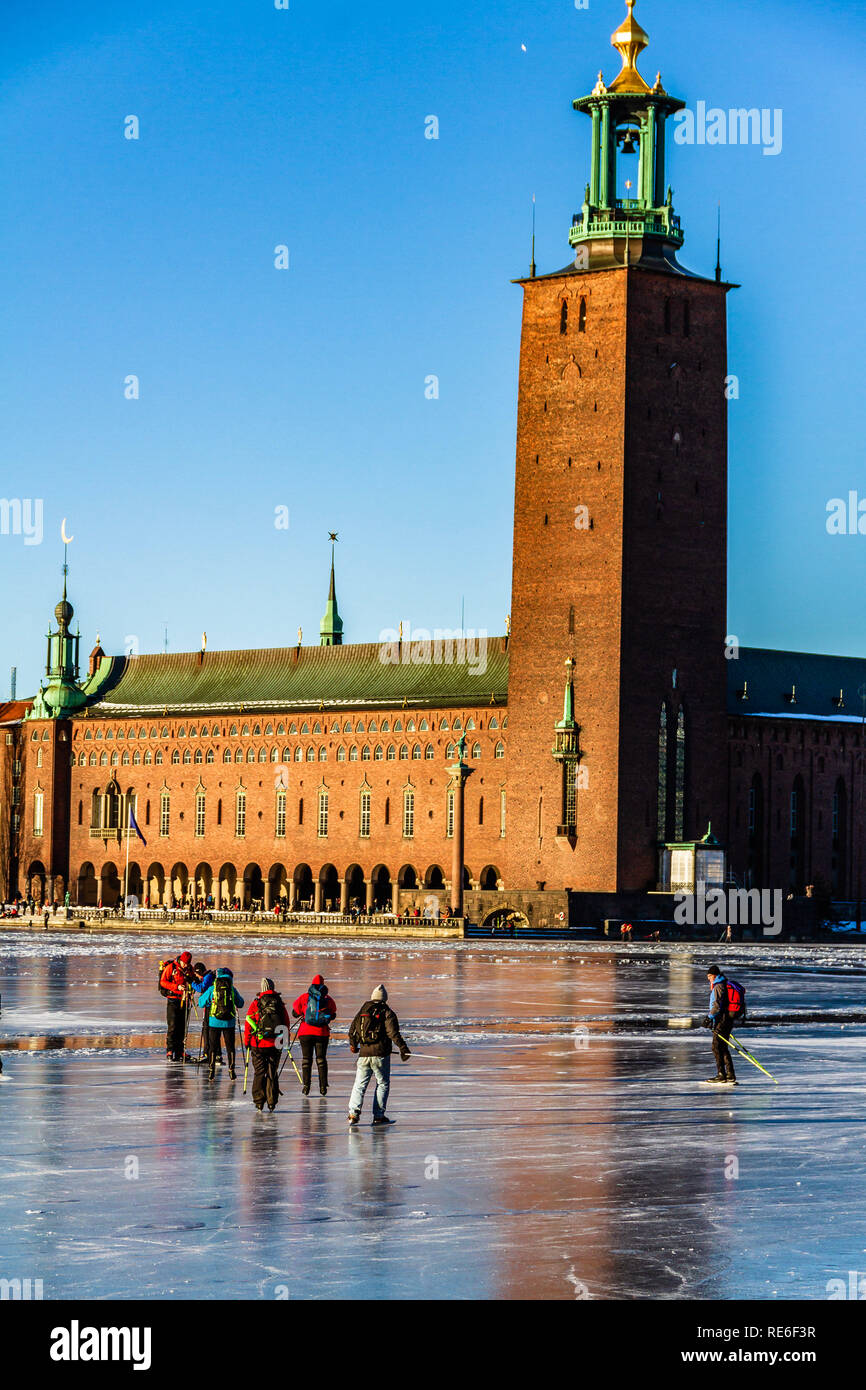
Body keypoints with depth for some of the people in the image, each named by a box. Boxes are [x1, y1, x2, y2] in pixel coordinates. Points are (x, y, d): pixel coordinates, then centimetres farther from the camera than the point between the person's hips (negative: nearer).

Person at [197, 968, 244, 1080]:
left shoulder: (212, 989, -4)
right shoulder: (232, 989, -1)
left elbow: (201, 1003, 4)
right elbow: (240, 1004, 11)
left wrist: (201, 995, 25)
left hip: (215, 1021, -1)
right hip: (229, 1022, 1)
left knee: (213, 1047, 8)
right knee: (230, 1047, 10)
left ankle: (211, 1071, 5)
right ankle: (231, 1071, 10)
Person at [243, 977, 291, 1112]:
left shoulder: (255, 1004, -5)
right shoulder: (280, 1004, 0)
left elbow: (248, 1023, -3)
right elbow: (287, 1024, 7)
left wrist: (247, 1042, 7)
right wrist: (285, 1039, 21)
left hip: (258, 1044, -2)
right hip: (275, 1044, 2)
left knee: (259, 1073, 7)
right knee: (272, 1073, 9)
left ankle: (259, 1101, 3)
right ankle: (272, 1102, 8)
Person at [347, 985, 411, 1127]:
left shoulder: (362, 1011, 10)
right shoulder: (387, 1013, -3)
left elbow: (352, 1031, 15)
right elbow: (393, 1033, -13)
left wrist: (353, 1045, 32)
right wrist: (403, 1048, -12)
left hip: (364, 1054, 3)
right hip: (381, 1055, -3)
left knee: (360, 1084, 8)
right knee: (383, 1084, 8)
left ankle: (353, 1113, -7)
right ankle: (378, 1116, 4)